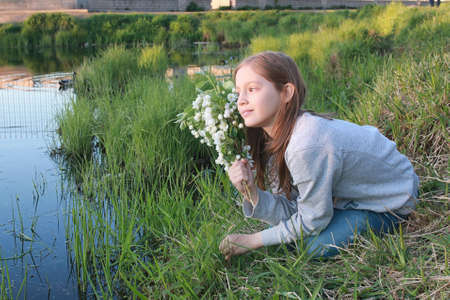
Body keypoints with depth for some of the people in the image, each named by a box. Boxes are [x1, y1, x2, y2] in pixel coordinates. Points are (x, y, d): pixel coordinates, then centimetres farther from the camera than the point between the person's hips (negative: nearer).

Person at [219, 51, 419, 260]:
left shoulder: (307, 146, -36)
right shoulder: (276, 135, -10)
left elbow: (312, 221, -23)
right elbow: (288, 212, -11)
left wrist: (253, 241, -16)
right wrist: (251, 193, -29)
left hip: (391, 202, -7)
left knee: (313, 245, -20)